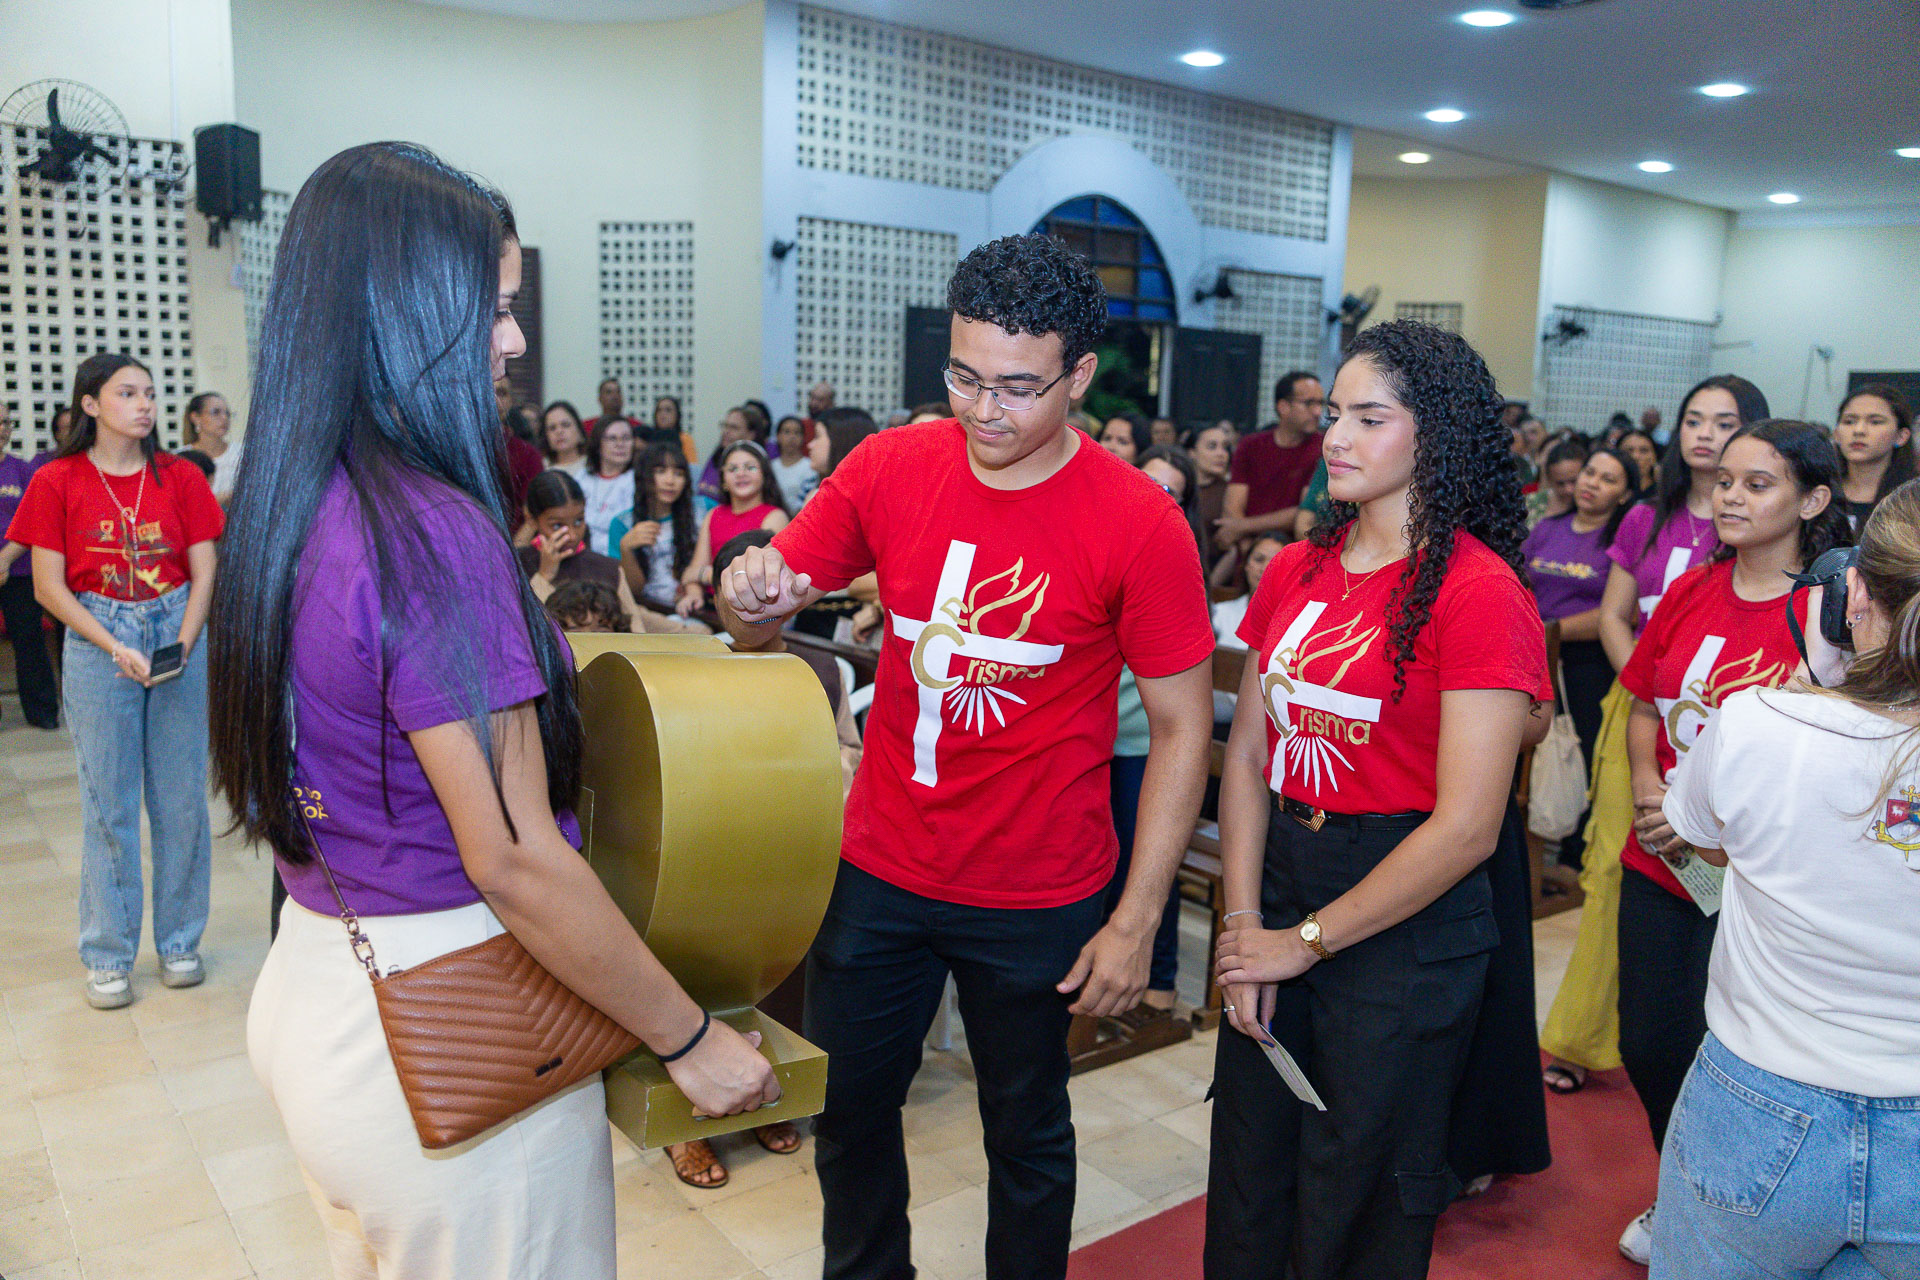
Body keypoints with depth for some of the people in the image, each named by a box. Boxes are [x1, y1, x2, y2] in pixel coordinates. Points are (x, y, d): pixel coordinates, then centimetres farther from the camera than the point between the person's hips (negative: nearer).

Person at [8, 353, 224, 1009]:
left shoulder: (180, 477, 4)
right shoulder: (57, 482, 0)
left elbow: (204, 573, 2)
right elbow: (49, 588, -2)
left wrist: (181, 645, -12)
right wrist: (116, 649, -13)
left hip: (179, 635, 1)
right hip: (95, 643, -1)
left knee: (182, 799, 6)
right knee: (109, 804, 4)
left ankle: (179, 943, 20)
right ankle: (108, 958, 16)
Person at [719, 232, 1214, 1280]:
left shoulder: (1138, 525, -15)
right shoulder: (889, 469, -6)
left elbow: (1180, 730, -10)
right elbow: (760, 619, 1)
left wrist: (1136, 923, -12)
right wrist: (752, 594, -24)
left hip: (1036, 897, -3)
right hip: (879, 869, 4)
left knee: (1025, 1133, 17)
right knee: (849, 1111, 19)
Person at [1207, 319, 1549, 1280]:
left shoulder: (1477, 591, -16)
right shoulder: (1296, 570, 4)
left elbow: (1465, 827, -19)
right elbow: (1247, 753, 4)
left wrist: (1308, 941, -11)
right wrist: (1244, 927, -5)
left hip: (1406, 923, -5)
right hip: (1278, 878, 6)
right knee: (1246, 1190, 19)